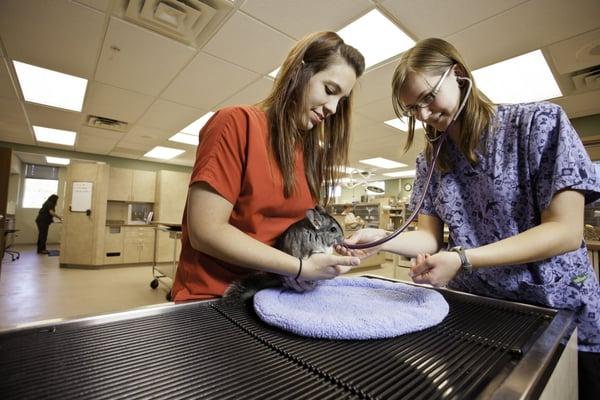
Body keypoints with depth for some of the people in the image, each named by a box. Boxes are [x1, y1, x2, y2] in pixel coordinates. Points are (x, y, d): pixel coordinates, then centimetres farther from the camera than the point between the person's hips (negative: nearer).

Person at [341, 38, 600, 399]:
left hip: (559, 313, -3)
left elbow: (566, 231, -18)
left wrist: (461, 259, -30)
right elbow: (431, 238, -4)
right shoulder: (430, 161, 0)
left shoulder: (539, 122, -12)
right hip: (473, 312, 4)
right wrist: (381, 239, -23)